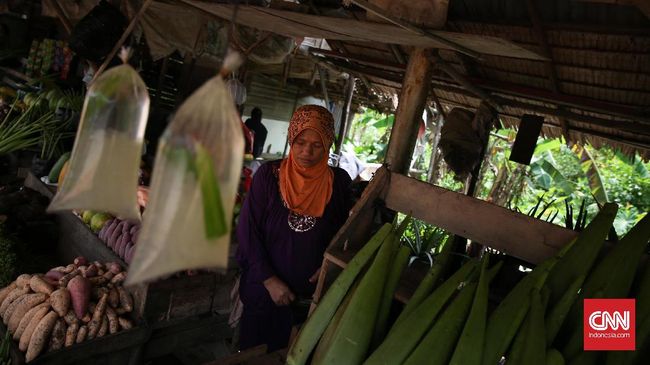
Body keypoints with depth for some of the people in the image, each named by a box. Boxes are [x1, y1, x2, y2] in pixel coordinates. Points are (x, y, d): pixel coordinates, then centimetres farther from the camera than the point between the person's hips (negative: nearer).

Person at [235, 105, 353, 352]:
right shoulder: (269, 174, -9)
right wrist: (269, 280, -13)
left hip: (313, 295, 1)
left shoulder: (339, 181, -5)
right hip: (265, 291, -1)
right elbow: (248, 231, -8)